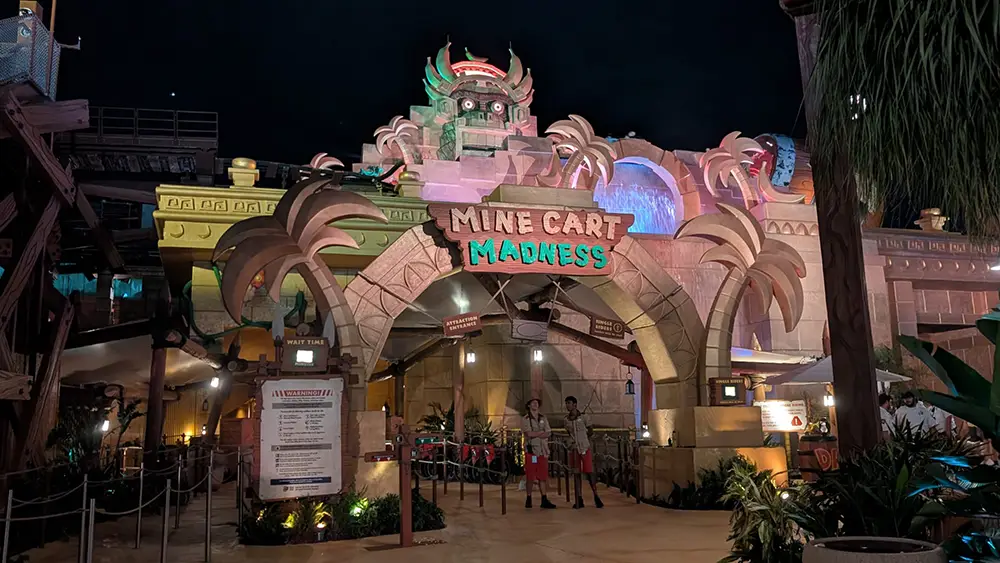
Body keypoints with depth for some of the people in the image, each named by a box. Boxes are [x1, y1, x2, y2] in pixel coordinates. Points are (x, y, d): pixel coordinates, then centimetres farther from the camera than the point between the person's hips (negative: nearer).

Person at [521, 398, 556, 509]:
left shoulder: (543, 418, 14)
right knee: (530, 476, -3)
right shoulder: (525, 419, 1)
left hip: (542, 450, 4)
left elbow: (548, 434, 4)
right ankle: (528, 499, 8)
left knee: (542, 476, 3)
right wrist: (541, 432, -3)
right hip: (531, 450, -4)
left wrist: (535, 435, -10)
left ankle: (544, 500, 5)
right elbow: (529, 433, -13)